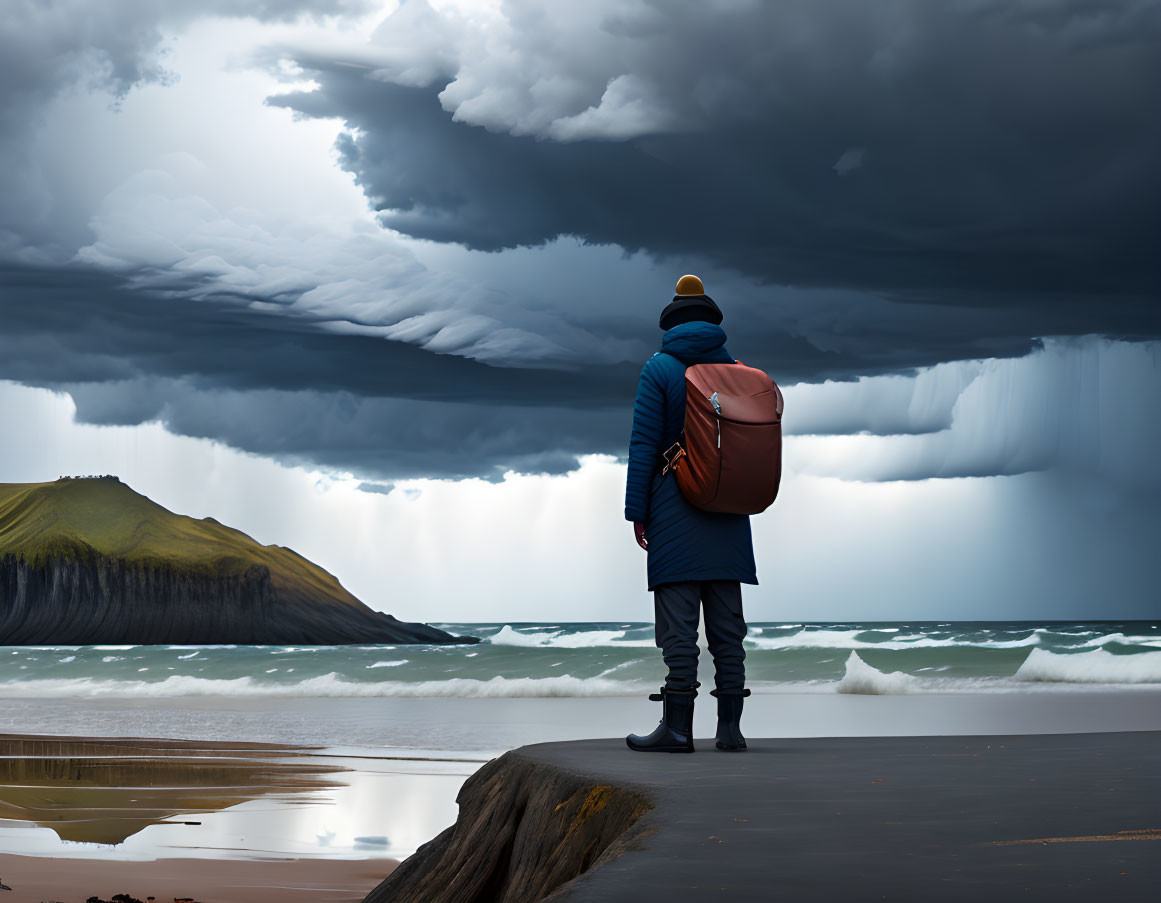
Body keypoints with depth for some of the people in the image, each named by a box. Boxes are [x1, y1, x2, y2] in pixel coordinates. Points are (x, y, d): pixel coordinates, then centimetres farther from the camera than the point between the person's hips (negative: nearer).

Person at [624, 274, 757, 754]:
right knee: (727, 623, 5)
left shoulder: (660, 368, -1)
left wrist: (637, 510, -4)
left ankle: (678, 726, -8)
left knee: (678, 622, -6)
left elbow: (643, 442, -6)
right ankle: (730, 727, 3)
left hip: (675, 507, -4)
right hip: (728, 513, 4)